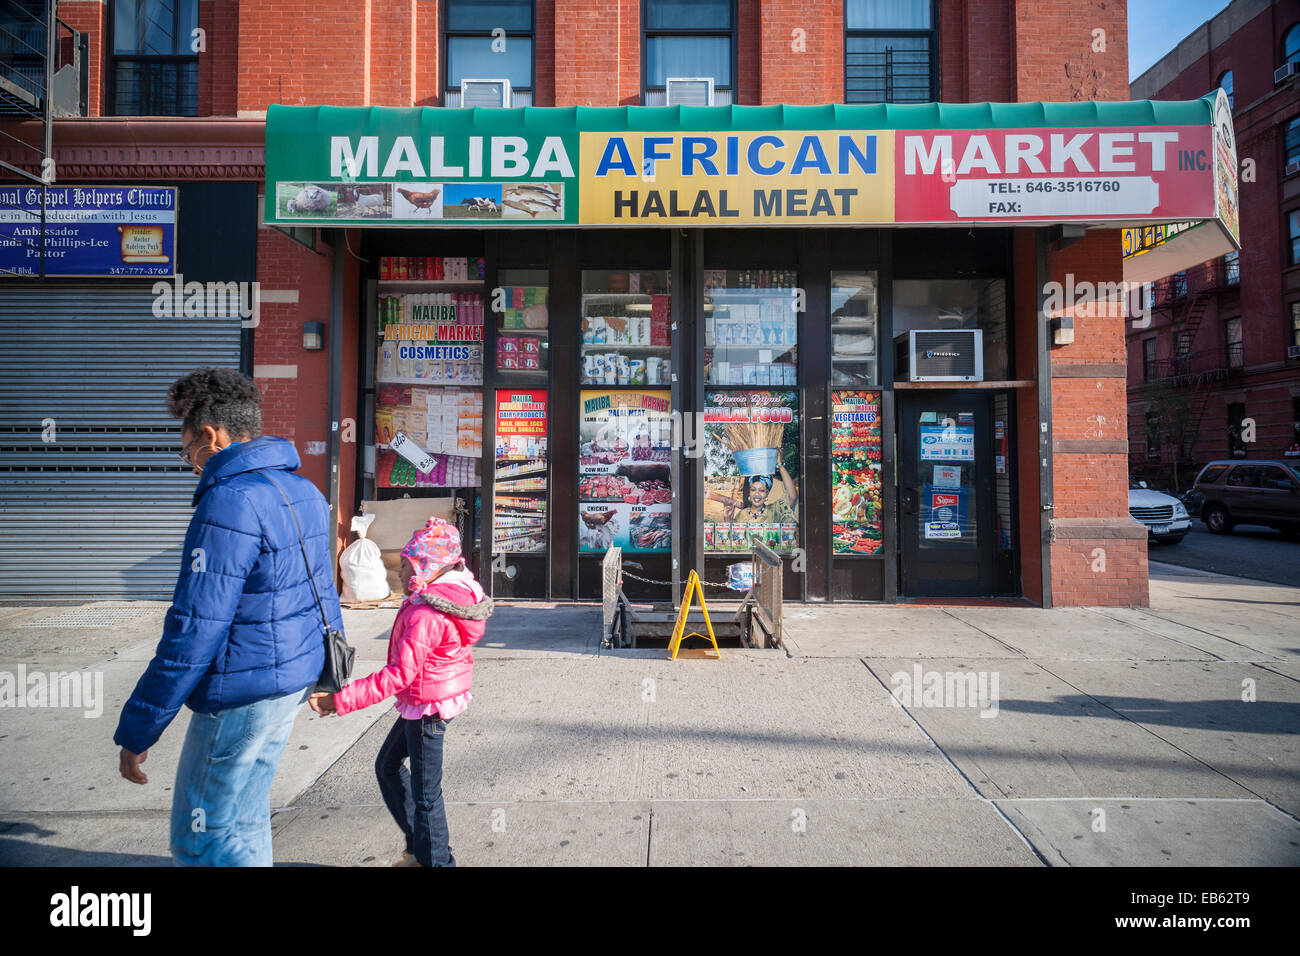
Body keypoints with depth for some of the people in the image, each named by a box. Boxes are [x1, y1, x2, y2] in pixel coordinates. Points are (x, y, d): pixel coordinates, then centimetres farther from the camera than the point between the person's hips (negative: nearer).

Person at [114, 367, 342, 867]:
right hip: (294, 677, 9)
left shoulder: (231, 502, -21)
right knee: (244, 822, 23)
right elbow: (324, 592, 16)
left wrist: (136, 730, -14)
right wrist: (329, 671, 26)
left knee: (204, 841, 8)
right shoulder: (301, 489, 9)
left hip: (241, 696, -9)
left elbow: (195, 630, -22)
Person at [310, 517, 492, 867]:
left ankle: (436, 860, 22)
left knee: (425, 793, 4)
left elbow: (399, 675, -31)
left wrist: (341, 700, -29)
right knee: (387, 766, 23)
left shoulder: (424, 614, -28)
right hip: (423, 704, 11)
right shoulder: (448, 597, 2)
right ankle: (419, 847, 35)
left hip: (427, 707, -11)